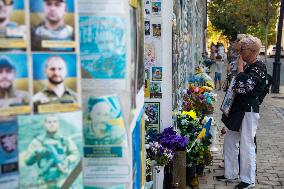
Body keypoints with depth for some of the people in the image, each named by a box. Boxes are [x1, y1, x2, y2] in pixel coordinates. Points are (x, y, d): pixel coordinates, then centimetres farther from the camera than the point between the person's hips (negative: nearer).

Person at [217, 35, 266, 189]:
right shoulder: (246, 66, 13)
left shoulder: (259, 67, -14)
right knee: (229, 141, 15)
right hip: (238, 110, 9)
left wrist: (239, 68, -16)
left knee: (246, 145, -2)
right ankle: (231, 174, 28)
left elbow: (243, 87, -25)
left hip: (249, 111, -9)